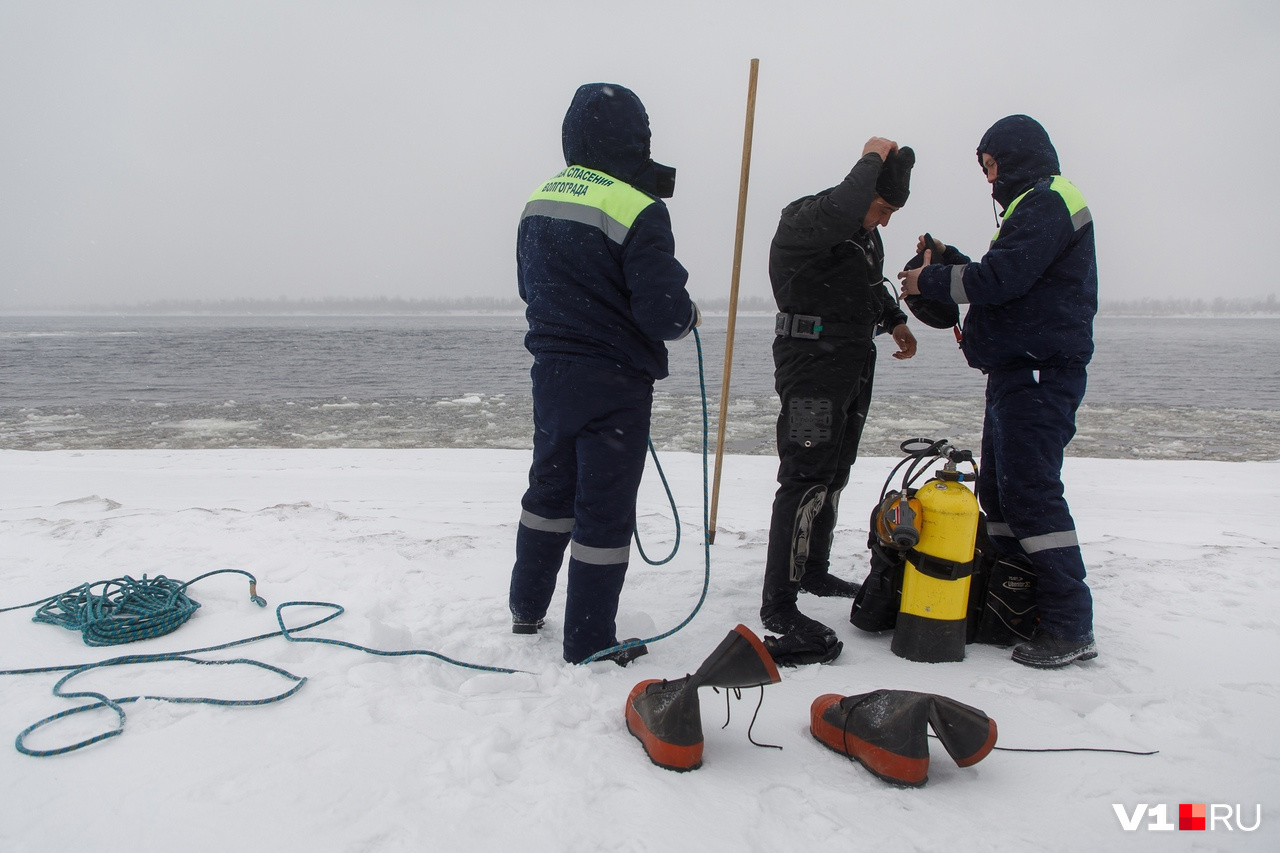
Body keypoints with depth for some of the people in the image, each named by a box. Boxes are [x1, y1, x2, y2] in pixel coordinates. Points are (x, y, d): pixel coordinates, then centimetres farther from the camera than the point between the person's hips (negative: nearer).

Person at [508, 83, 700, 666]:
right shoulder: (638, 211, -18)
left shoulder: (537, 201, 5)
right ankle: (589, 647, 16)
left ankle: (526, 609, 38)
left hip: (551, 372, 7)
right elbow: (665, 312, -22)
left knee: (550, 489, 22)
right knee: (605, 511, 4)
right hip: (613, 383, -7)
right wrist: (688, 318, 0)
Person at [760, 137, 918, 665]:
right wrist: (872, 159, -23)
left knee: (834, 475, 15)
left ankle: (814, 571, 30)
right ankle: (779, 604, -9)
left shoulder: (867, 232, 15)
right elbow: (840, 212, -38)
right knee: (806, 480, -13)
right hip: (812, 365, -10)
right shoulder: (803, 220, -14)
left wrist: (895, 321, 16)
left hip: (855, 365, 10)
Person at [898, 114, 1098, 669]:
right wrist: (948, 259, 14)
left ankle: (1069, 626, -7)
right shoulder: (1036, 206, 24)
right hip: (1019, 371, 11)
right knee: (998, 488, 12)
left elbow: (1001, 278, -20)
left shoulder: (1047, 203, -10)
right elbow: (1004, 278, 22)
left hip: (1038, 374, -11)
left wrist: (929, 281, -8)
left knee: (1031, 489, -12)